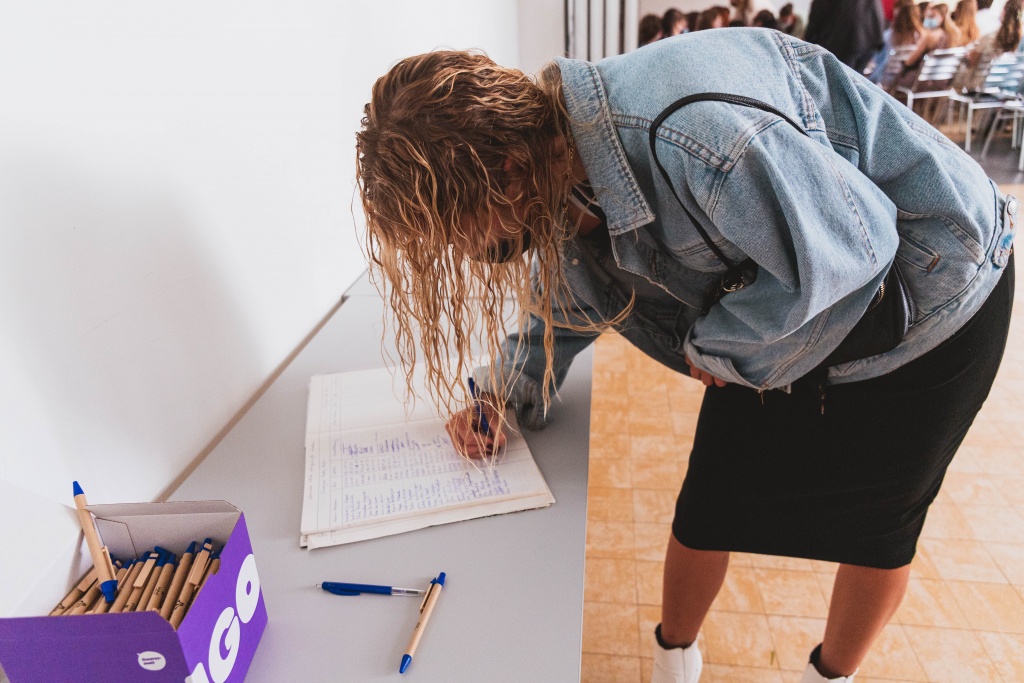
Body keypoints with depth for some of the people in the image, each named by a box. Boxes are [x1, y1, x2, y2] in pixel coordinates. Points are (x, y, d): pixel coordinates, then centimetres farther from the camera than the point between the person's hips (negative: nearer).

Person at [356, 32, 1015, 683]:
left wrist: (714, 345, -18)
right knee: (707, 510, 6)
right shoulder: (558, 171, -12)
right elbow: (564, 290, 5)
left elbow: (852, 247, -30)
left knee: (876, 526, 12)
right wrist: (498, 394, -7)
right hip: (782, 325, 6)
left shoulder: (685, 136, -41)